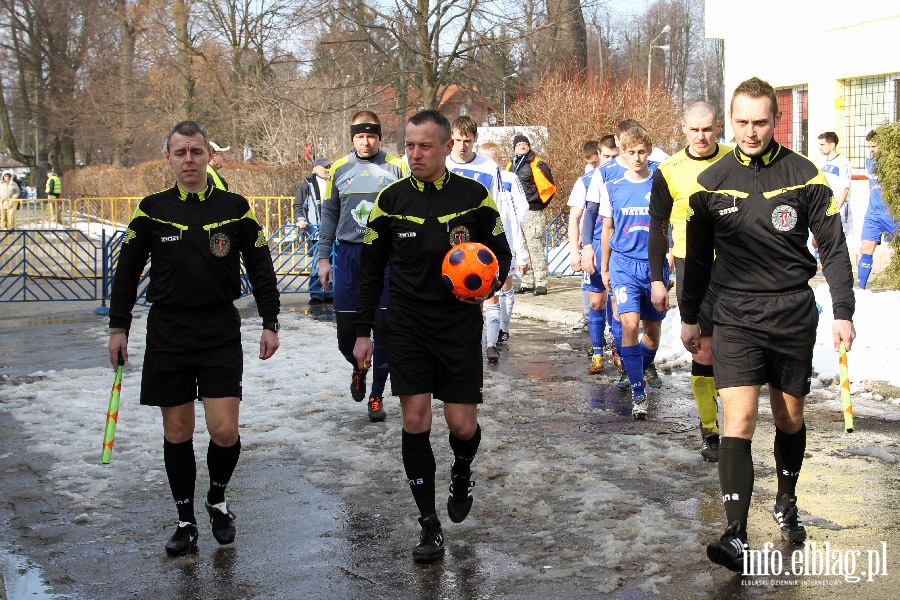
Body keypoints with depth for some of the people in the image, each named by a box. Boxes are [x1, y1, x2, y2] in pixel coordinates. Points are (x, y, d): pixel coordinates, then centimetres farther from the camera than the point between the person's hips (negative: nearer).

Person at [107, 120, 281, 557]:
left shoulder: (235, 208, 1)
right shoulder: (151, 210, 3)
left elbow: (260, 268, 7)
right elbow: (127, 271, 10)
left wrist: (270, 323, 4)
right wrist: (118, 328, 8)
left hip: (221, 334, -1)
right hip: (167, 335, 1)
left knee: (224, 431, -6)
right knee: (177, 432, 7)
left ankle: (217, 500, 23)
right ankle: (185, 520, 22)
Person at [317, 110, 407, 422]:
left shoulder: (396, 168, 2)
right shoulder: (339, 169, 7)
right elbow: (329, 215, 11)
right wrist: (324, 258, 6)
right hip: (348, 255, 2)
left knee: (383, 329, 0)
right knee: (346, 329, 3)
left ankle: (377, 396, 14)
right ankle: (359, 367, 36)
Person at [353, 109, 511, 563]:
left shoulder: (474, 196, -3)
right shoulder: (391, 199, 1)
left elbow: (502, 253, 7)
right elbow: (371, 268, 8)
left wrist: (489, 284, -15)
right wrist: (363, 332, 6)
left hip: (461, 325, -1)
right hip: (407, 326, 1)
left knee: (462, 425, 0)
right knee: (414, 422, -4)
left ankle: (461, 475, 36)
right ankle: (429, 525, 9)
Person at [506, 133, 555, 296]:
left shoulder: (537, 164, -5)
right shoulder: (511, 165, 16)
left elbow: (548, 186, -6)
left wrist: (537, 203, -5)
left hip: (532, 213, -7)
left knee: (536, 249, -7)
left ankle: (541, 284, -4)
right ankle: (527, 283, 16)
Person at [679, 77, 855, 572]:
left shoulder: (805, 176, -2)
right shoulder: (711, 182, 2)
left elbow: (833, 248, 3)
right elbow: (698, 257, 11)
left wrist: (843, 312, -4)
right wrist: (689, 317, 13)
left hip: (793, 314, 1)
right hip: (735, 315, 0)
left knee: (789, 418, 14)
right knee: (739, 420, -13)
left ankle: (786, 504, 38)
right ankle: (736, 536, -16)